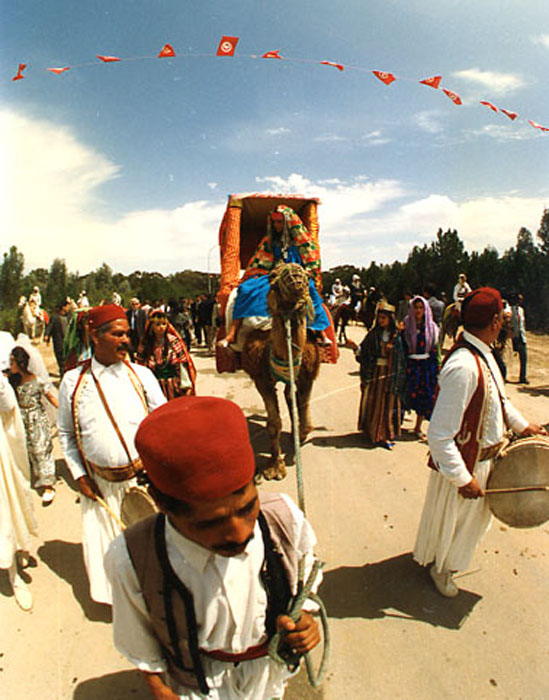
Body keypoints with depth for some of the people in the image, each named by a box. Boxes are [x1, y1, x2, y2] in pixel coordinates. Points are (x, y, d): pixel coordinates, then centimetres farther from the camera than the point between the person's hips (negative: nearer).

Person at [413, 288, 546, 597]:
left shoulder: (483, 352, -4)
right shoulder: (463, 367, -36)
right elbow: (440, 436, -34)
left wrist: (522, 424, 17)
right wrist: (463, 478, -27)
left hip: (486, 455, 10)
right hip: (464, 463, -9)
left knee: (476, 514, 32)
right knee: (452, 519, 18)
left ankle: (451, 557, 59)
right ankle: (440, 566, 47)